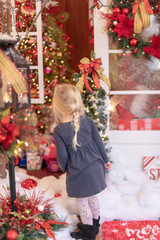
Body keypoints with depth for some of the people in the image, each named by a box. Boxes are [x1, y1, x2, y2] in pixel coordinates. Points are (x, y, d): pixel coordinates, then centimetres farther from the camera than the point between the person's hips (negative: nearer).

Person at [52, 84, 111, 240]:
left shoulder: (59, 131, -20)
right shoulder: (88, 121, -7)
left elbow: (62, 156, -13)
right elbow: (99, 142, 2)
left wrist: (63, 168, 9)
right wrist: (105, 160, 17)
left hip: (78, 174, -5)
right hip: (96, 168, 5)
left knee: (82, 202, 15)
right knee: (92, 197, 25)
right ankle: (95, 223, 44)